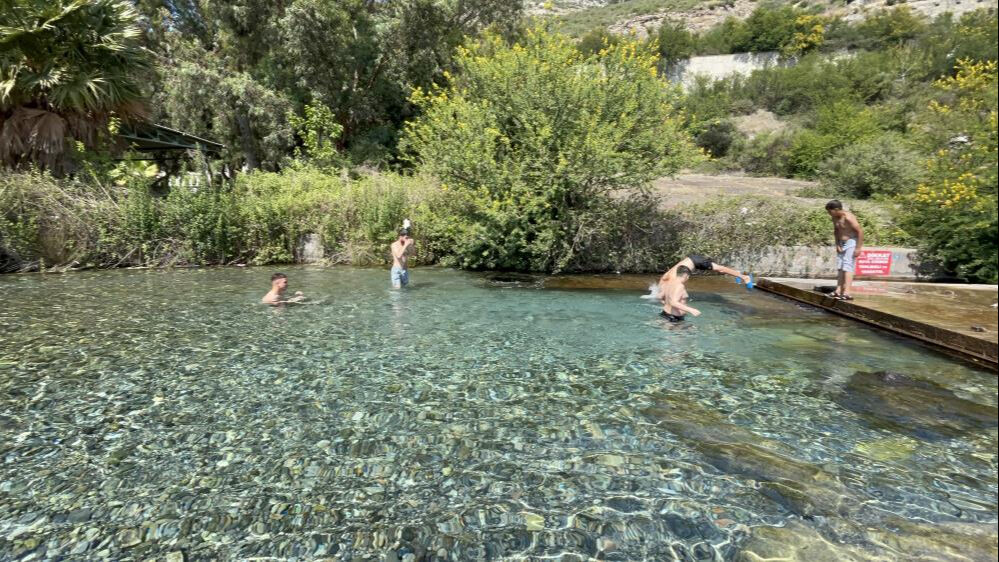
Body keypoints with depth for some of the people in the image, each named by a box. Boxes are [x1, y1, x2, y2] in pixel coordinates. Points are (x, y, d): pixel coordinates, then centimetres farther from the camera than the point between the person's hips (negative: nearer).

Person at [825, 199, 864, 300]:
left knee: (847, 267, -14)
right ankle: (838, 291, 15)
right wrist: (837, 245, 3)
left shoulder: (848, 217, -22)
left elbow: (860, 231, -21)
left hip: (852, 243, -9)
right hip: (842, 244, 9)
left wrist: (858, 248, -21)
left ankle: (847, 293, -17)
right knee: (840, 267, 10)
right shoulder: (834, 218, 3)